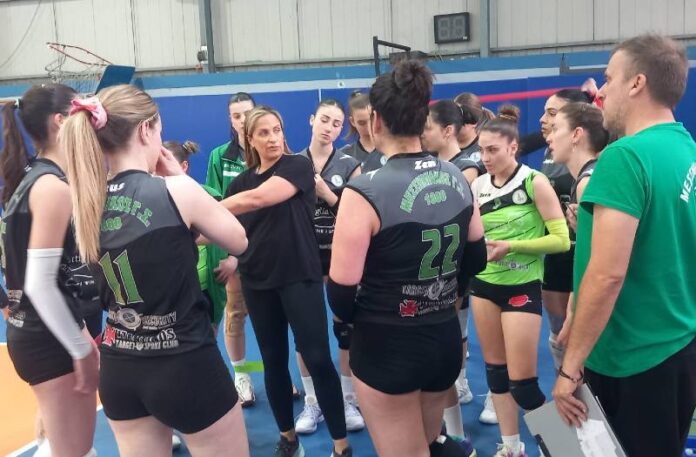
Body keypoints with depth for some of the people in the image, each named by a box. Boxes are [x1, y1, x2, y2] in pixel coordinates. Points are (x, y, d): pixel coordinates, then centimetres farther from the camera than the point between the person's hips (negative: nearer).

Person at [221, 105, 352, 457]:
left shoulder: (298, 166, -6)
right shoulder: (240, 182, 11)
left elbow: (257, 199, -20)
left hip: (300, 276, -5)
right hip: (257, 281, 5)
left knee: (317, 358, -7)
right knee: (273, 361, 11)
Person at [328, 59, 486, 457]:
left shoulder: (365, 191, -20)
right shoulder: (457, 179, -2)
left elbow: (341, 293, -16)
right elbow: (475, 261, 10)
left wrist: (361, 318, 3)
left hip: (385, 347, -6)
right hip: (446, 338, 6)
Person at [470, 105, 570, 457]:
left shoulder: (534, 182, -10)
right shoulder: (478, 186, 4)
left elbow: (561, 240, -11)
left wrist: (511, 245, -20)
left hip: (522, 287, -5)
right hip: (484, 284, 6)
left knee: (521, 381, -3)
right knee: (494, 368, 13)